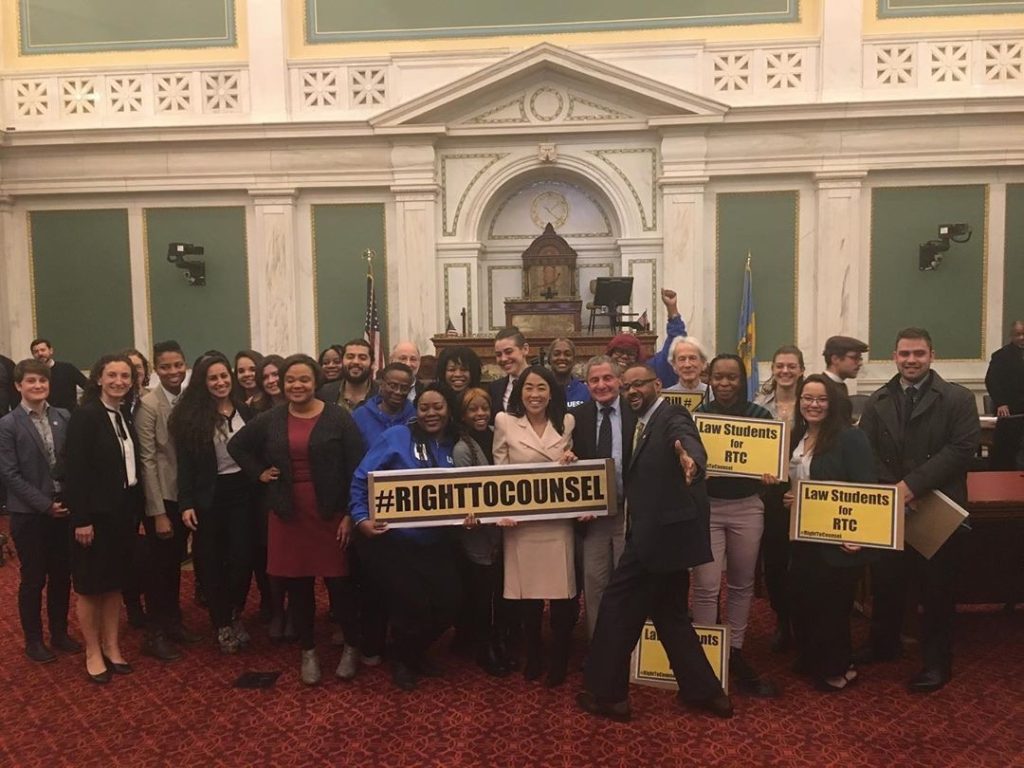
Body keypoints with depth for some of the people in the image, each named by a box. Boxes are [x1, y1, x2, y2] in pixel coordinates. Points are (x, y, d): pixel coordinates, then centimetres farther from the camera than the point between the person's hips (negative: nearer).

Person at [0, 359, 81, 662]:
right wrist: (45, 504, -14)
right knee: (33, 579, 7)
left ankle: (60, 633, 28)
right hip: (29, 514, -3)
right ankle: (33, 640, 23)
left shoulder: (64, 418, 3)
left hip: (63, 508, 3)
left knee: (62, 575, 12)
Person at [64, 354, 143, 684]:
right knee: (90, 585, 7)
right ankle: (93, 653, 20)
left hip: (124, 512, 6)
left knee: (115, 582, 14)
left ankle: (111, 646, 26)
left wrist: (138, 512, 6)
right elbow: (75, 471, -17)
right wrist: (81, 519, -19)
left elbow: (133, 467, 8)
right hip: (96, 513, -6)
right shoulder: (85, 416, -12)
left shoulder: (126, 418, 8)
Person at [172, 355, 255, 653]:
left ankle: (232, 612, 24)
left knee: (243, 557, -2)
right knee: (212, 561, 7)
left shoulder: (245, 411, 4)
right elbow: (185, 463, -7)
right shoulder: (191, 415, -5)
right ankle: (222, 623, 23)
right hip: (209, 496, -2)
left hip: (242, 492, 2)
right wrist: (186, 503, -11)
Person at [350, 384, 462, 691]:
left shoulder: (455, 446, 6)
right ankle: (401, 660, 24)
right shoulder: (397, 436, -8)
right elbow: (362, 478, -8)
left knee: (448, 604, 1)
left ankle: (416, 652, 32)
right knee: (414, 604, -8)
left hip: (435, 542, 5)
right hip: (393, 540, -5)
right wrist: (361, 517, -17)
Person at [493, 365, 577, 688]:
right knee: (527, 594, 6)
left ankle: (559, 661, 21)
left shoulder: (567, 422, 6)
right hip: (521, 522, -1)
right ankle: (533, 658, 27)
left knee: (562, 594, 1)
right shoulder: (505, 422, 1)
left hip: (559, 520, 1)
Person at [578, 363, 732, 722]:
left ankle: (607, 692, 12)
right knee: (669, 614, 17)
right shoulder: (642, 424, 16)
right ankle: (704, 690, 25)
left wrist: (691, 460, -58)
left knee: (618, 607, 0)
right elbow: (635, 474, 17)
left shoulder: (672, 416, -13)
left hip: (661, 533, -10)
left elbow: (687, 439, -35)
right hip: (660, 532, 10)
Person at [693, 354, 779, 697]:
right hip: (707, 507, -2)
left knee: (742, 583, 13)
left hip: (747, 507, 2)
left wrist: (770, 477, -15)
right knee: (706, 586, -5)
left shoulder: (759, 415, 1)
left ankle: (735, 651, 29)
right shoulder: (698, 413, -1)